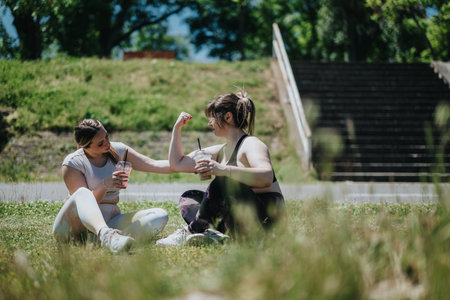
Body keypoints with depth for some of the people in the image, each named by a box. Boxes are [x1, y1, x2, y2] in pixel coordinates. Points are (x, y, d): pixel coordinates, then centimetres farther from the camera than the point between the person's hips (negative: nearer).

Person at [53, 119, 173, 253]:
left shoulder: (117, 151, 7)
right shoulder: (72, 163, -7)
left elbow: (154, 165, 2)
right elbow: (82, 198, -16)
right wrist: (106, 184, -32)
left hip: (109, 221, 5)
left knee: (160, 216, -17)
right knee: (82, 193, -37)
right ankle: (106, 234, -67)